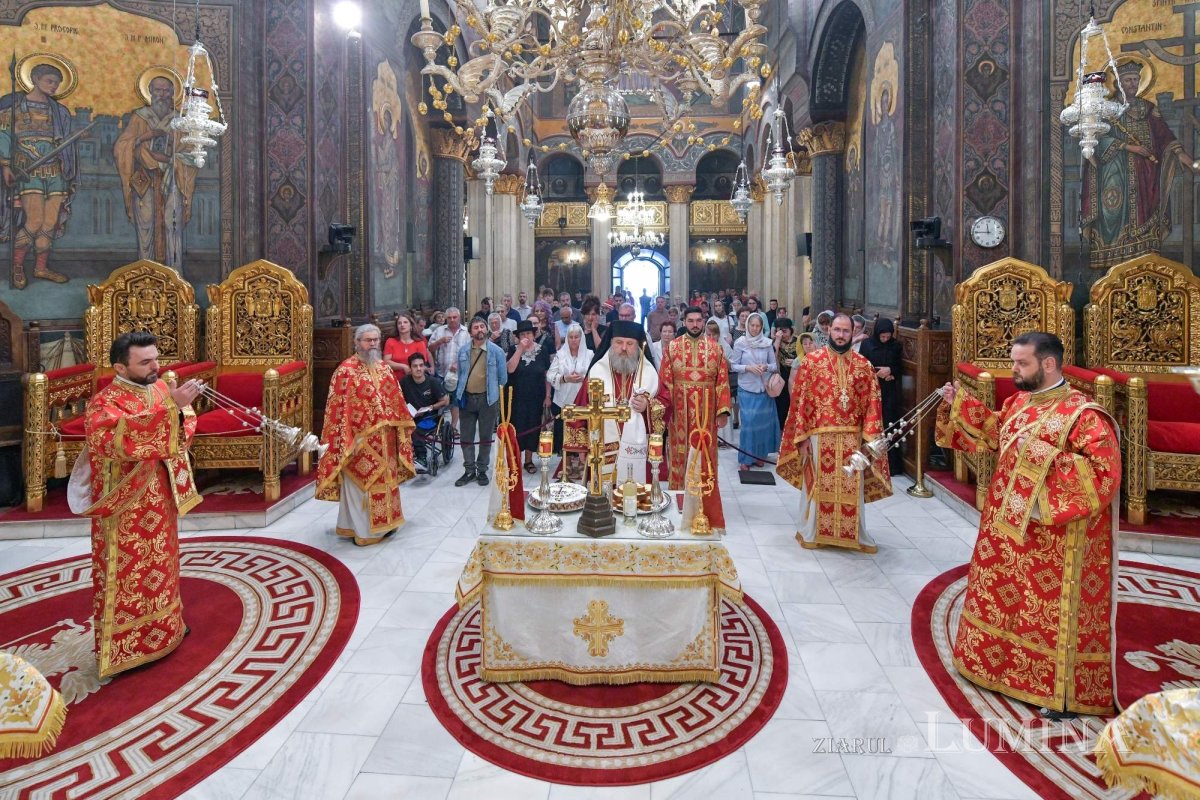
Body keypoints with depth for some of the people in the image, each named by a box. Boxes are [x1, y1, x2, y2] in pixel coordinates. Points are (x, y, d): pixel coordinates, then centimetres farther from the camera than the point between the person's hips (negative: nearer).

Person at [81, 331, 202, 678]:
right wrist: (171, 406, -43)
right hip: (126, 507, -7)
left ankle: (164, 624, 37)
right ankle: (124, 646, 16)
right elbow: (124, 439, -36)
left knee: (160, 562, 20)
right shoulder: (104, 403, -19)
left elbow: (184, 429, 4)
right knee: (128, 571, 3)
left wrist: (181, 412, -20)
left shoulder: (160, 388, 3)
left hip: (159, 498, 7)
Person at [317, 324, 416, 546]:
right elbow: (338, 407, -15)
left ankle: (382, 523, 29)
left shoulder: (383, 367, 10)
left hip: (383, 438, 7)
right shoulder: (346, 370, -12)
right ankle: (363, 530, 13)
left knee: (383, 480, 15)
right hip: (360, 439, -7)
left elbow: (395, 400, 16)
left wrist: (400, 427, 14)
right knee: (362, 483, 2)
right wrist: (345, 440, -19)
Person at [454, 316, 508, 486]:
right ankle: (469, 470, 20)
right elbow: (460, 374, 11)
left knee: (485, 437, 9)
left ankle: (482, 470, 21)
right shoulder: (463, 351, 3)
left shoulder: (496, 351, -5)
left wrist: (500, 398, 1)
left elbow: (503, 377, -1)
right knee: (466, 437, 8)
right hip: (467, 398, 3)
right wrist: (458, 395, 8)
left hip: (488, 398, -2)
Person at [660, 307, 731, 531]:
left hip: (706, 412, 1)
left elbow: (723, 381, 2)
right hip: (680, 411, 0)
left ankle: (706, 510, 14)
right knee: (680, 456, 6)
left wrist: (723, 410, -5)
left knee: (705, 458, 5)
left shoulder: (715, 348, 4)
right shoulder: (672, 347, 3)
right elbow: (665, 380, 0)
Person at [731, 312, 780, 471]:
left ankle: (759, 454, 24)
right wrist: (748, 368, -16)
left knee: (763, 422, 8)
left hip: (764, 388, 2)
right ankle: (745, 458, 7)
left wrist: (766, 367, -14)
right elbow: (733, 366, -2)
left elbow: (774, 365, 6)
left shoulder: (768, 343, 1)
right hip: (746, 389, -2)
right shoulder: (740, 343, -4)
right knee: (748, 422, -3)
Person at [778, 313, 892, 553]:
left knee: (853, 487, 10)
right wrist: (801, 436, -9)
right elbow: (799, 401, -5)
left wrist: (870, 437, -7)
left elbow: (872, 403, 2)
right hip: (819, 435, -2)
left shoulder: (864, 366, 4)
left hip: (852, 437, 2)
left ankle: (857, 535, 25)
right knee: (817, 485, 8)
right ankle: (809, 532, 24)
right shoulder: (811, 362, -3)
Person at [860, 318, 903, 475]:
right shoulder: (867, 344, 0)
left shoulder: (896, 345, 5)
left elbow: (899, 367, 9)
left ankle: (891, 464, 5)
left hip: (890, 392, 1)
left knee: (889, 424, 0)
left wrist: (890, 371, -12)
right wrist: (878, 374, -13)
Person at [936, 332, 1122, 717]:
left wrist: (1041, 454, -28)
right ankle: (1007, 665, 38)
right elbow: (993, 433, 22)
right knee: (1007, 600, 19)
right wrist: (957, 404, 10)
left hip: (1054, 543, -8)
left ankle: (1064, 691, 21)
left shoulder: (1084, 415, -19)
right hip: (1009, 528, 8)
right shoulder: (1017, 403, 5)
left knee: (1053, 610, 4)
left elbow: (1104, 474, -25)